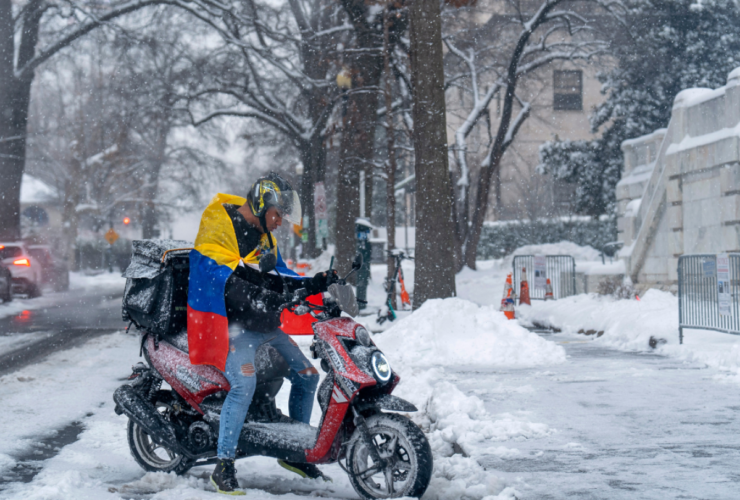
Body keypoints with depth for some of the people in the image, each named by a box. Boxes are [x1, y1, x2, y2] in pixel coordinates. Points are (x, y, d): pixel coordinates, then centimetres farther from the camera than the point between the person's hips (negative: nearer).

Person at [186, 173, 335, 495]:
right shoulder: (218, 229, -13)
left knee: (307, 375, 8)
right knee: (243, 383, -28)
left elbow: (279, 277, 20)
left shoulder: (264, 236, 16)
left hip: (266, 324, 9)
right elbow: (225, 282, -24)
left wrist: (313, 284, 3)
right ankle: (224, 466, -20)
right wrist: (268, 298, -34)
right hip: (234, 324, -9)